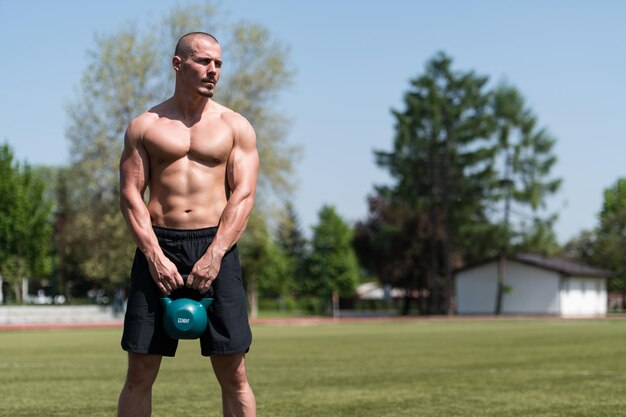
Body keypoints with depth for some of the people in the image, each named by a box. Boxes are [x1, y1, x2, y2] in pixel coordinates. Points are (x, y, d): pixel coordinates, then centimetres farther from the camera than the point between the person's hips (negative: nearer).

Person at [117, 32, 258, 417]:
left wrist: (214, 256, -13)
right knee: (140, 372, 0)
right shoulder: (144, 126, 9)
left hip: (215, 245, 0)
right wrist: (155, 256, -12)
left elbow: (244, 195, 0)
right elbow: (131, 196, 3)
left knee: (233, 373, -2)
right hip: (158, 245, 0)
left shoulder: (236, 126, 9)